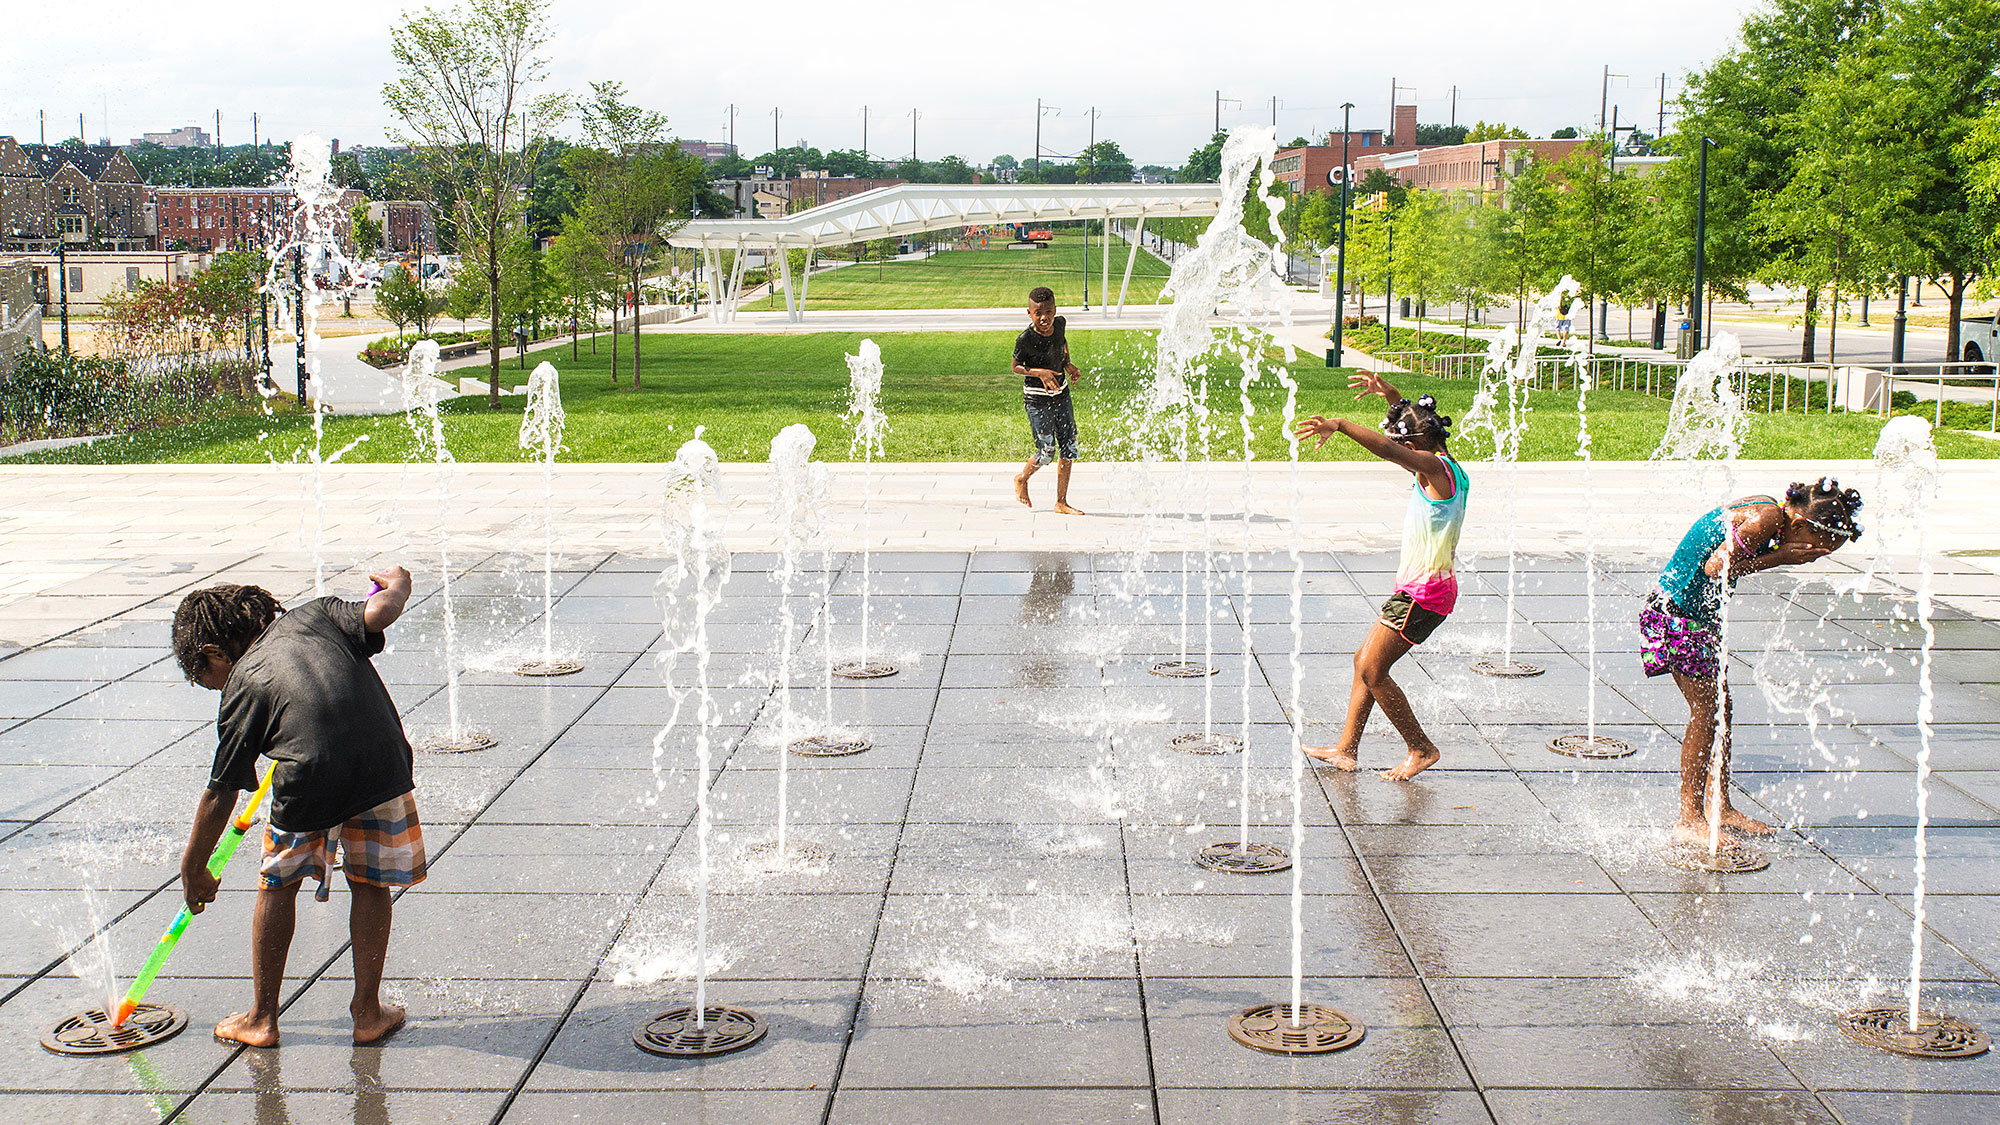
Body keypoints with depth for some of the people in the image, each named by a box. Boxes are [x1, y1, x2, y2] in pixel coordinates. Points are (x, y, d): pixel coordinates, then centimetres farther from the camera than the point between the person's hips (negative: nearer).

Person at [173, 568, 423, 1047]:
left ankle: (262, 1018, 30)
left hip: (310, 784, -2)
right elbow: (380, 612, 2)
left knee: (278, 885, 22)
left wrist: (192, 872, 26)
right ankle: (368, 1012, 27)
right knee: (370, 883, 22)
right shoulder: (314, 614, 19)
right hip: (383, 765, 2)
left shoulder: (242, 685, 13)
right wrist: (396, 584, 26)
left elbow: (220, 797, 15)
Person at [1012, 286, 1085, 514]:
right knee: (1047, 452, -5)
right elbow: (1016, 367, -8)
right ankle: (1021, 479, 28)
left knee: (1069, 448, 3)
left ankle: (1061, 502, 14)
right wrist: (1039, 372, -24)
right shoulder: (1026, 339, -21)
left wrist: (1067, 363, 0)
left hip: (1061, 393, 6)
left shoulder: (1059, 324, -6)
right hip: (1036, 399, -6)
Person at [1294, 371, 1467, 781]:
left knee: (1372, 670, -6)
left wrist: (1339, 425, -32)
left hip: (1423, 592, -10)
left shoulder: (1435, 468, -16)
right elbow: (1416, 424, 29)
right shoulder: (1442, 467, 12)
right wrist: (1389, 394, 20)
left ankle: (1421, 748, 4)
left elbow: (1388, 448, -31)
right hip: (1421, 589, 10)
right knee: (1365, 660, 15)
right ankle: (1346, 748, 20)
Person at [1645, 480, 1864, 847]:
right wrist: (1777, 559, -21)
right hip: (1676, 613, -10)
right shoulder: (1767, 518, -23)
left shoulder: (1770, 511, 5)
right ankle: (1690, 819, -3)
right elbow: (1715, 568, -25)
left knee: (1720, 708, 13)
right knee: (1706, 710, -8)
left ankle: (1722, 809, 22)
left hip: (1701, 612, 10)